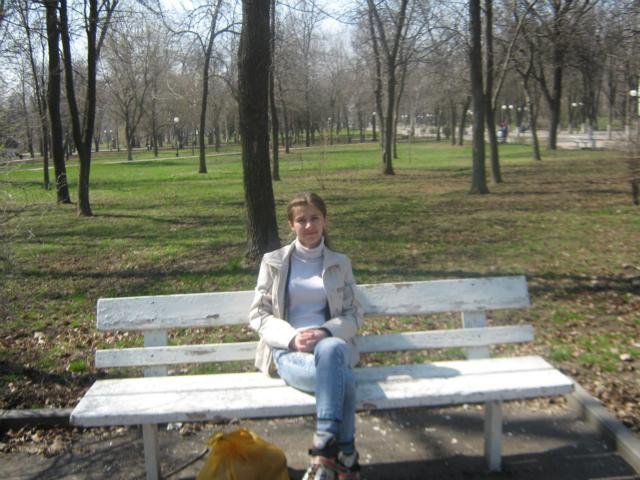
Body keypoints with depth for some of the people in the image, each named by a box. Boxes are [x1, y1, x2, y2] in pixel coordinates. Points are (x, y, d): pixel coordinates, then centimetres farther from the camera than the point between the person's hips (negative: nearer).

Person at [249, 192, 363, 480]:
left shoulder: (340, 263, 14)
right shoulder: (273, 262, 9)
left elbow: (353, 315, 10)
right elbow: (258, 316, 5)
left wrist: (324, 333, -13)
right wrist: (292, 338, -15)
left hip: (332, 345, 2)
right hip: (288, 350, -1)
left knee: (329, 349, -40)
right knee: (341, 378, -36)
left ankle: (324, 455, -34)